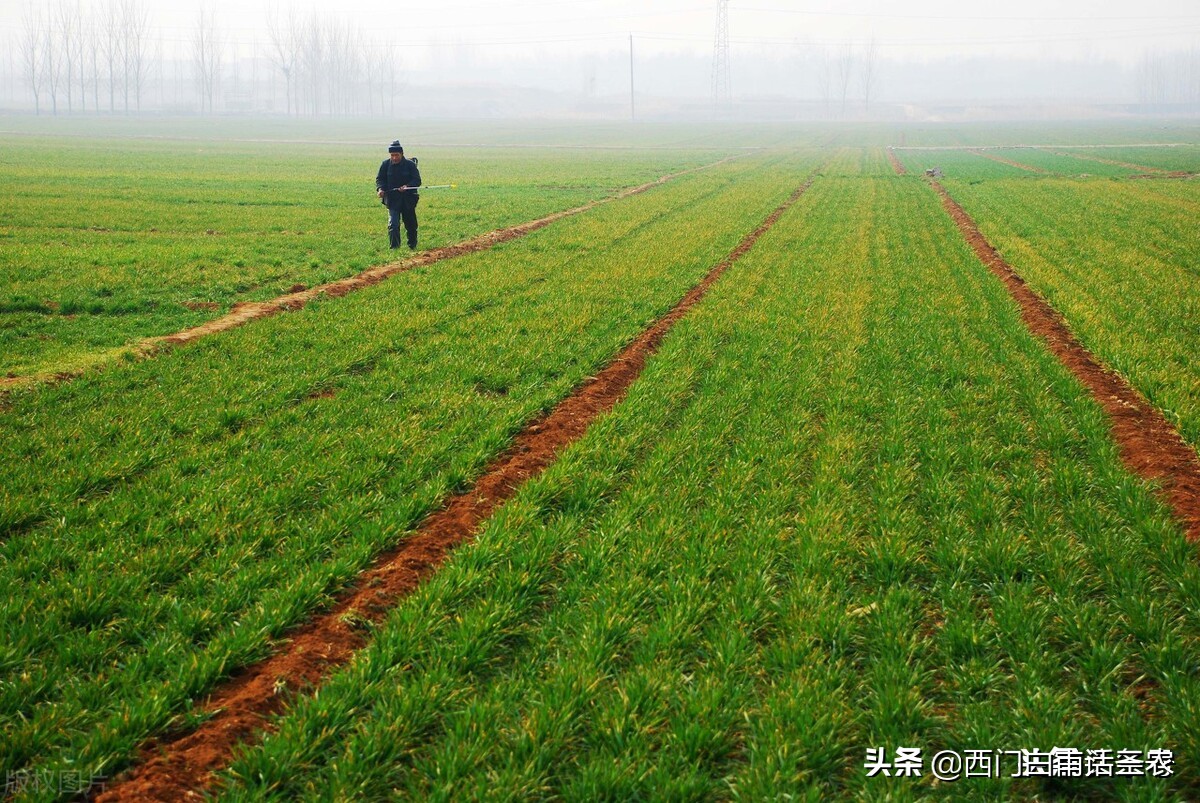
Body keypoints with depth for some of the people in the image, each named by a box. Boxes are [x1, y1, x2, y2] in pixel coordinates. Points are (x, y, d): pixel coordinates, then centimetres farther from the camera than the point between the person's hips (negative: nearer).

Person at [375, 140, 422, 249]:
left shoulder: (410, 164, -6)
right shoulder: (386, 164, 0)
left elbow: (417, 181, -7)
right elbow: (379, 178, 6)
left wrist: (407, 186, -26)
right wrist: (380, 189, -15)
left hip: (408, 200, 0)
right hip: (392, 199, 0)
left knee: (410, 224, 14)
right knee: (393, 224, -14)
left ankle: (412, 245, 34)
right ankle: (394, 247, -12)